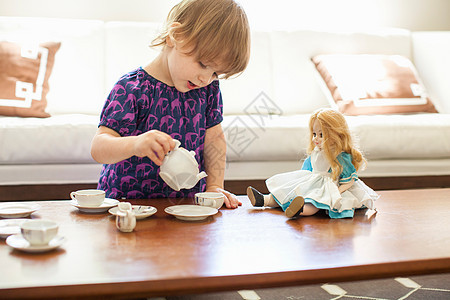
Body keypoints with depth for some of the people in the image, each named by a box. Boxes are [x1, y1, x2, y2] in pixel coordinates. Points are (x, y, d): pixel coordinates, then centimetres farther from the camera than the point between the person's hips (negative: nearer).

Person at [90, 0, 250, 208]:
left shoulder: (209, 89, 2)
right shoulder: (131, 89, -14)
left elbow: (213, 139, 11)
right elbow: (98, 148, -20)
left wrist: (214, 186, 2)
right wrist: (135, 144, -39)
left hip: (187, 204, 4)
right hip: (127, 202, -4)